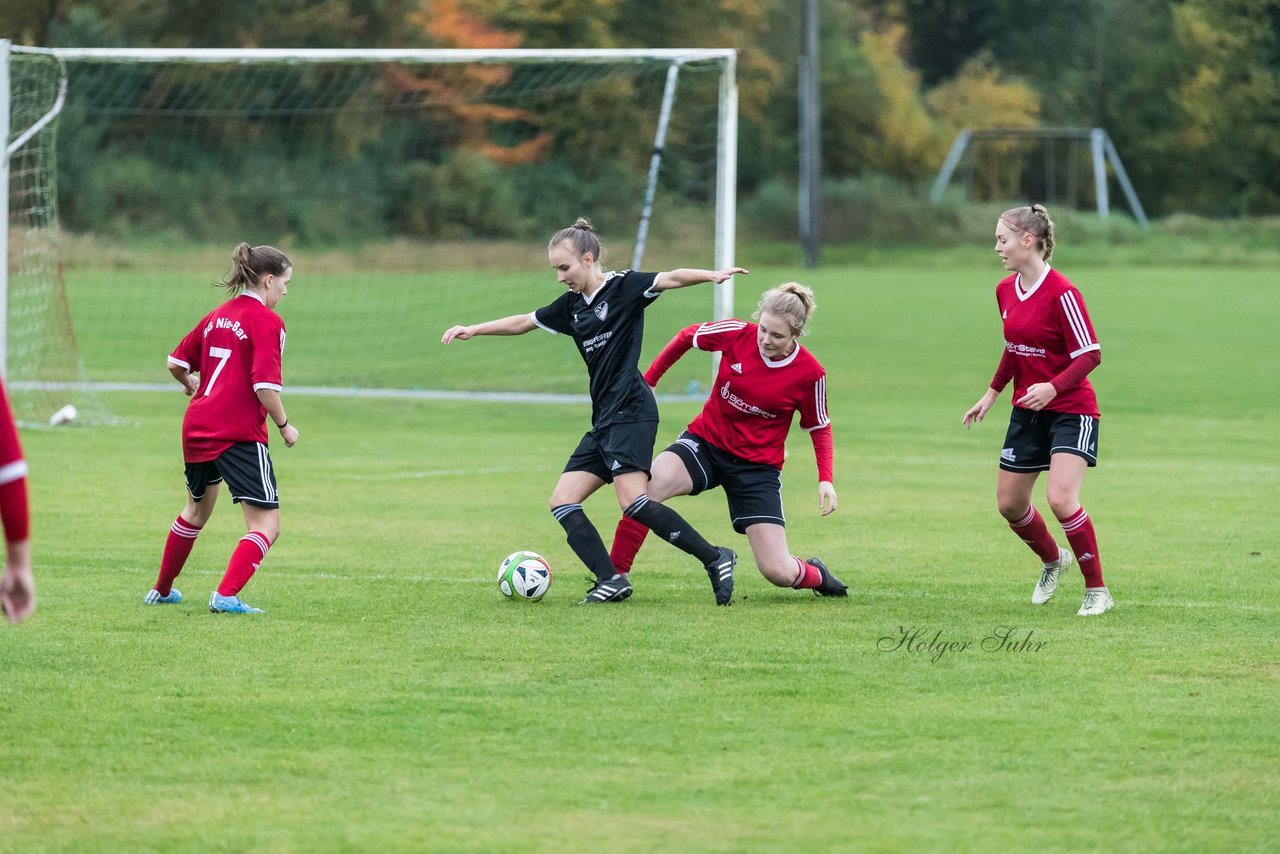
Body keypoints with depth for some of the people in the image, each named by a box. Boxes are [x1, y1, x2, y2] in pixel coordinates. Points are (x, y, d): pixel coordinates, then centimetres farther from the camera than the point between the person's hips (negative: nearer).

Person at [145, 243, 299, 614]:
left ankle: (162, 590, 39)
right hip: (240, 434, -8)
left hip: (197, 428, 8)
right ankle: (226, 595, -20)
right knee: (266, 525, -5)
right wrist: (284, 426, -5)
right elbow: (265, 385, -19)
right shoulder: (267, 321, -10)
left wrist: (191, 385, 39)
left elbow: (176, 363, 18)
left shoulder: (217, 316, 12)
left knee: (197, 510, 29)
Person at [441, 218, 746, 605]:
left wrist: (712, 275, -34)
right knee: (562, 502, 0)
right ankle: (611, 580, -9)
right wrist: (474, 329, 25)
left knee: (633, 502, -22)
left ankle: (715, 559, -16)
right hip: (604, 420, 9)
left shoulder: (622, 287, -4)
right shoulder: (571, 305, 17)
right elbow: (523, 322, 29)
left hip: (631, 412, -9)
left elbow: (670, 279, -17)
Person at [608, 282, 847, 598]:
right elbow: (686, 337, 5)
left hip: (758, 464, -1)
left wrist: (825, 479, -10)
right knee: (647, 486, -33)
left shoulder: (810, 373, -14)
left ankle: (816, 575, 31)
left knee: (778, 572, -8)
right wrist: (647, 382, 8)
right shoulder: (737, 335, -13)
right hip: (706, 441, 1)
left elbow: (819, 427, 2)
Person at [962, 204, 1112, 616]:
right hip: (1027, 411, 8)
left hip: (1070, 410, -8)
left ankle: (1097, 591, -8)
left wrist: (1053, 387, -32)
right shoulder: (1005, 291, 5)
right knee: (1009, 504, 11)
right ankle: (1052, 560, 40)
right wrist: (992, 393, 20)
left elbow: (1090, 355, -20)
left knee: (1061, 499, -22)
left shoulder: (1061, 293, -19)